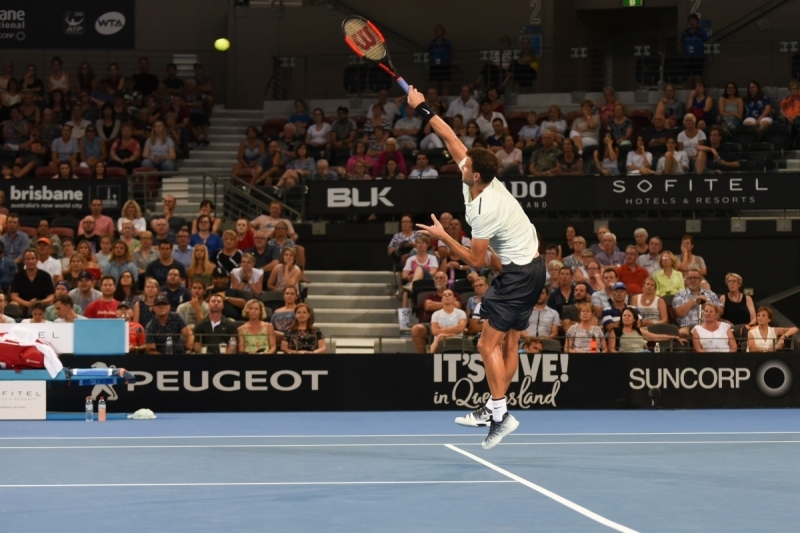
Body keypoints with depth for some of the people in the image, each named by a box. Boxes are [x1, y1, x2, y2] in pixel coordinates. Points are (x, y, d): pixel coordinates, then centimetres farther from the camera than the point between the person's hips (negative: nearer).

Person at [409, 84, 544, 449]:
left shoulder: (484, 211, -26)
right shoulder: (478, 178, -3)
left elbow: (476, 261, -19)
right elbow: (450, 137, 7)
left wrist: (443, 237, -12)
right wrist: (423, 109, 10)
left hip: (518, 274, -10)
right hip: (530, 266, 10)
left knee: (489, 344, -10)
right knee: (509, 343, 11)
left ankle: (499, 413, -13)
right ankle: (494, 409, 15)